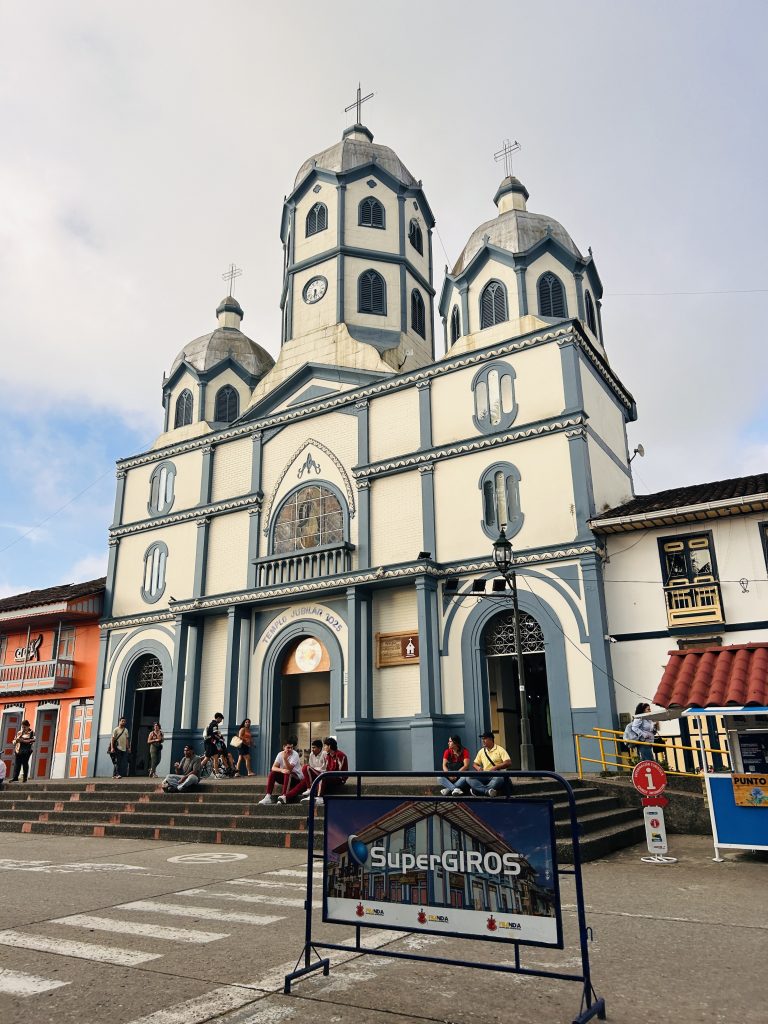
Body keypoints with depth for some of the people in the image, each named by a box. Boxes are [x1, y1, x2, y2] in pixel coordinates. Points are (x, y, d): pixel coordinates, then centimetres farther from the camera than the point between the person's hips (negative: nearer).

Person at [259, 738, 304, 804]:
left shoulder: (295, 755, -16)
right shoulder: (280, 754, -3)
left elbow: (289, 769, -27)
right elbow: (273, 767, -15)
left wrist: (285, 758, -41)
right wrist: (281, 770, -36)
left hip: (296, 778, -5)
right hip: (285, 778, 5)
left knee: (287, 774, -35)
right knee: (272, 773, -18)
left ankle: (284, 796, -45)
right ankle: (268, 797, -24)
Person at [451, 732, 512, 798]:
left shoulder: (500, 750, 1)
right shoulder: (481, 751, 17)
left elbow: (508, 763, -10)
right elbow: (474, 763, 23)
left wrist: (495, 767, -20)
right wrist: (478, 767, -1)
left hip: (497, 775, -4)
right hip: (485, 776, 4)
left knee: (499, 779, -41)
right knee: (469, 778, -23)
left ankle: (479, 790, -42)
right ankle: (487, 790, -42)